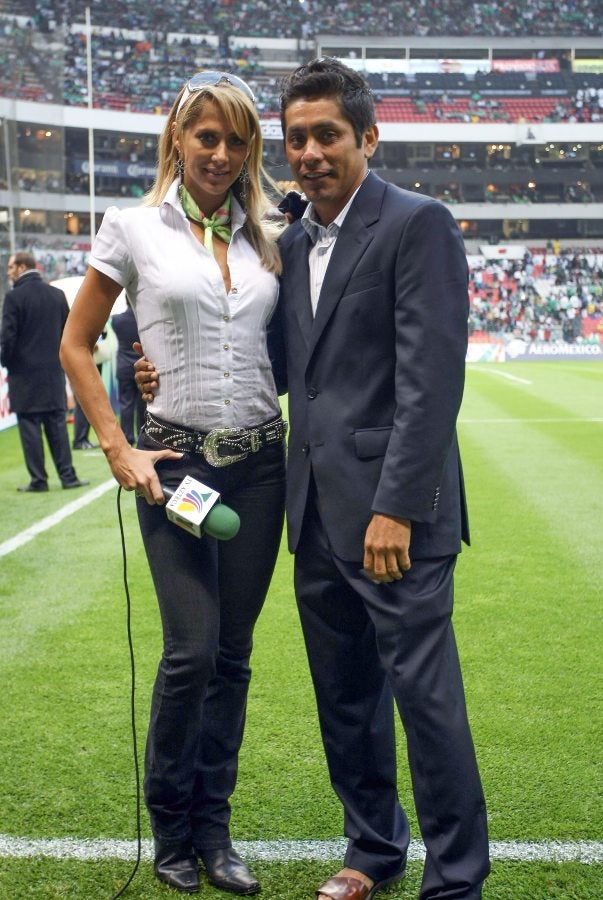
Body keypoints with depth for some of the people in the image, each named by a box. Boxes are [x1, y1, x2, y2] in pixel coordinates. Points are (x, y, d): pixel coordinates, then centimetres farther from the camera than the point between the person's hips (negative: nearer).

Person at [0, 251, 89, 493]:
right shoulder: (57, 295, 5)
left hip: (25, 374, -5)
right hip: (54, 373, 5)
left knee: (30, 427, 1)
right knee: (57, 424, 9)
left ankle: (38, 479, 2)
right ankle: (67, 475, 8)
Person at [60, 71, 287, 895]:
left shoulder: (267, 238, 9)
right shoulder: (135, 230, -1)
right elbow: (75, 347, 2)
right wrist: (118, 449, -5)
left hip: (259, 462, 4)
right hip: (177, 458, -3)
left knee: (234, 655, 7)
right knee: (193, 650, -8)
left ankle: (212, 829, 21)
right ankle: (171, 829, 14)